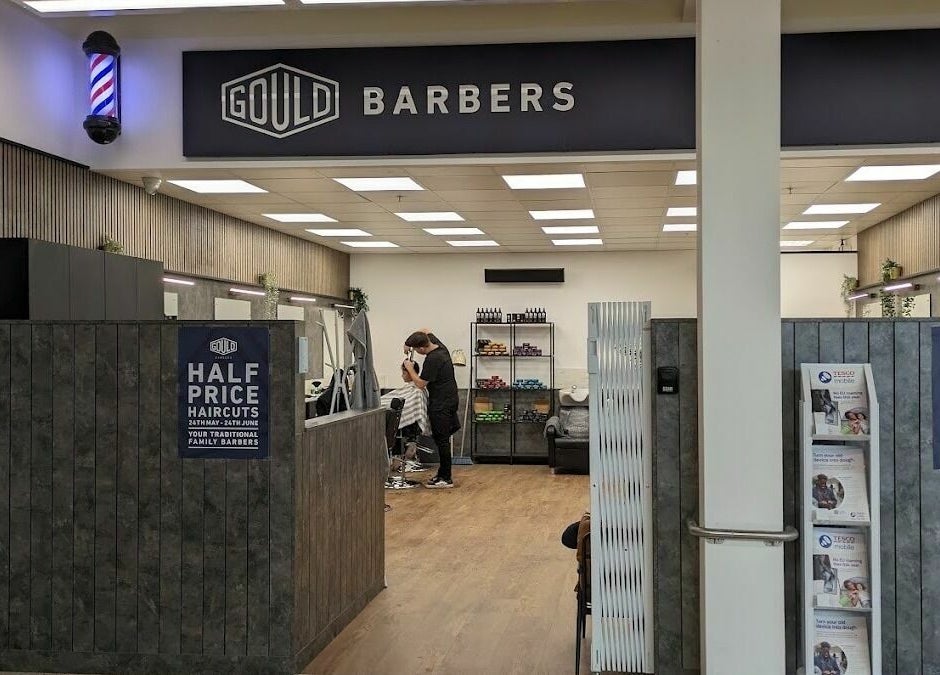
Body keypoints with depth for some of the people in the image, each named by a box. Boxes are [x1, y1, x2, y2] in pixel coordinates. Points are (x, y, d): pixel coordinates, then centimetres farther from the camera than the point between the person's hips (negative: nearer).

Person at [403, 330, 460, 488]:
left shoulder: (432, 359, -24)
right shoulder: (438, 345, 3)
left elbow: (420, 384, -17)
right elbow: (425, 330, 23)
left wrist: (410, 368, -2)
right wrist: (409, 342, 12)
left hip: (441, 405, -10)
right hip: (449, 400, 10)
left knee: (442, 440, -5)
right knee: (442, 439, 16)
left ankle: (445, 478, 0)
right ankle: (443, 474, 24)